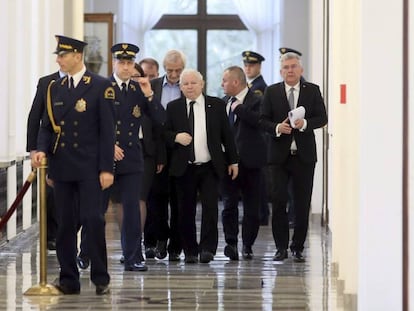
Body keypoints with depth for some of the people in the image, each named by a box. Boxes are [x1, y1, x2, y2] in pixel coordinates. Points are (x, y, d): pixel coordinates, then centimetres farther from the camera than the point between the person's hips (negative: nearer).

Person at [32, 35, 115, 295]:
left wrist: (106, 168, -11)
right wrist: (42, 150, -7)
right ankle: (69, 280, 13)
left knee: (93, 220, -8)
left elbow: (107, 130, -6)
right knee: (65, 224, 6)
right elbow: (47, 126, 14)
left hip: (90, 168, -5)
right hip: (62, 167, 5)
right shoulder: (54, 88, 11)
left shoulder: (101, 87, -4)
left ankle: (101, 278, 3)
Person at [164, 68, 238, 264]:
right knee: (186, 211, 3)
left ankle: (207, 248, -6)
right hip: (184, 168, 1)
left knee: (210, 207, -11)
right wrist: (176, 137, -13)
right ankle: (190, 251, 13)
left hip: (210, 167, -1)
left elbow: (227, 134, 8)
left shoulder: (216, 105, 5)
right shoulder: (173, 107, 6)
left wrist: (232, 160, 6)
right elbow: (164, 133, 8)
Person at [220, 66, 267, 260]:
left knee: (251, 206, 3)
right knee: (229, 204, -3)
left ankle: (247, 246, 11)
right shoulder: (226, 101, 14)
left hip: (249, 161, -5)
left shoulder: (255, 101, -7)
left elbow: (260, 120, -26)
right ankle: (231, 243, -3)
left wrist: (239, 108, -19)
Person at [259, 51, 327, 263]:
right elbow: (263, 120, 3)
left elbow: (322, 118, 1)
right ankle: (281, 247, 6)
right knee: (278, 201, -3)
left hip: (304, 155, 0)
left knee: (303, 203, 3)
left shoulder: (312, 91, 5)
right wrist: (277, 127, -16)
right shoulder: (271, 92, 5)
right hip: (279, 155, 0)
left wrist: (305, 123, -17)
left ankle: (298, 247, 12)